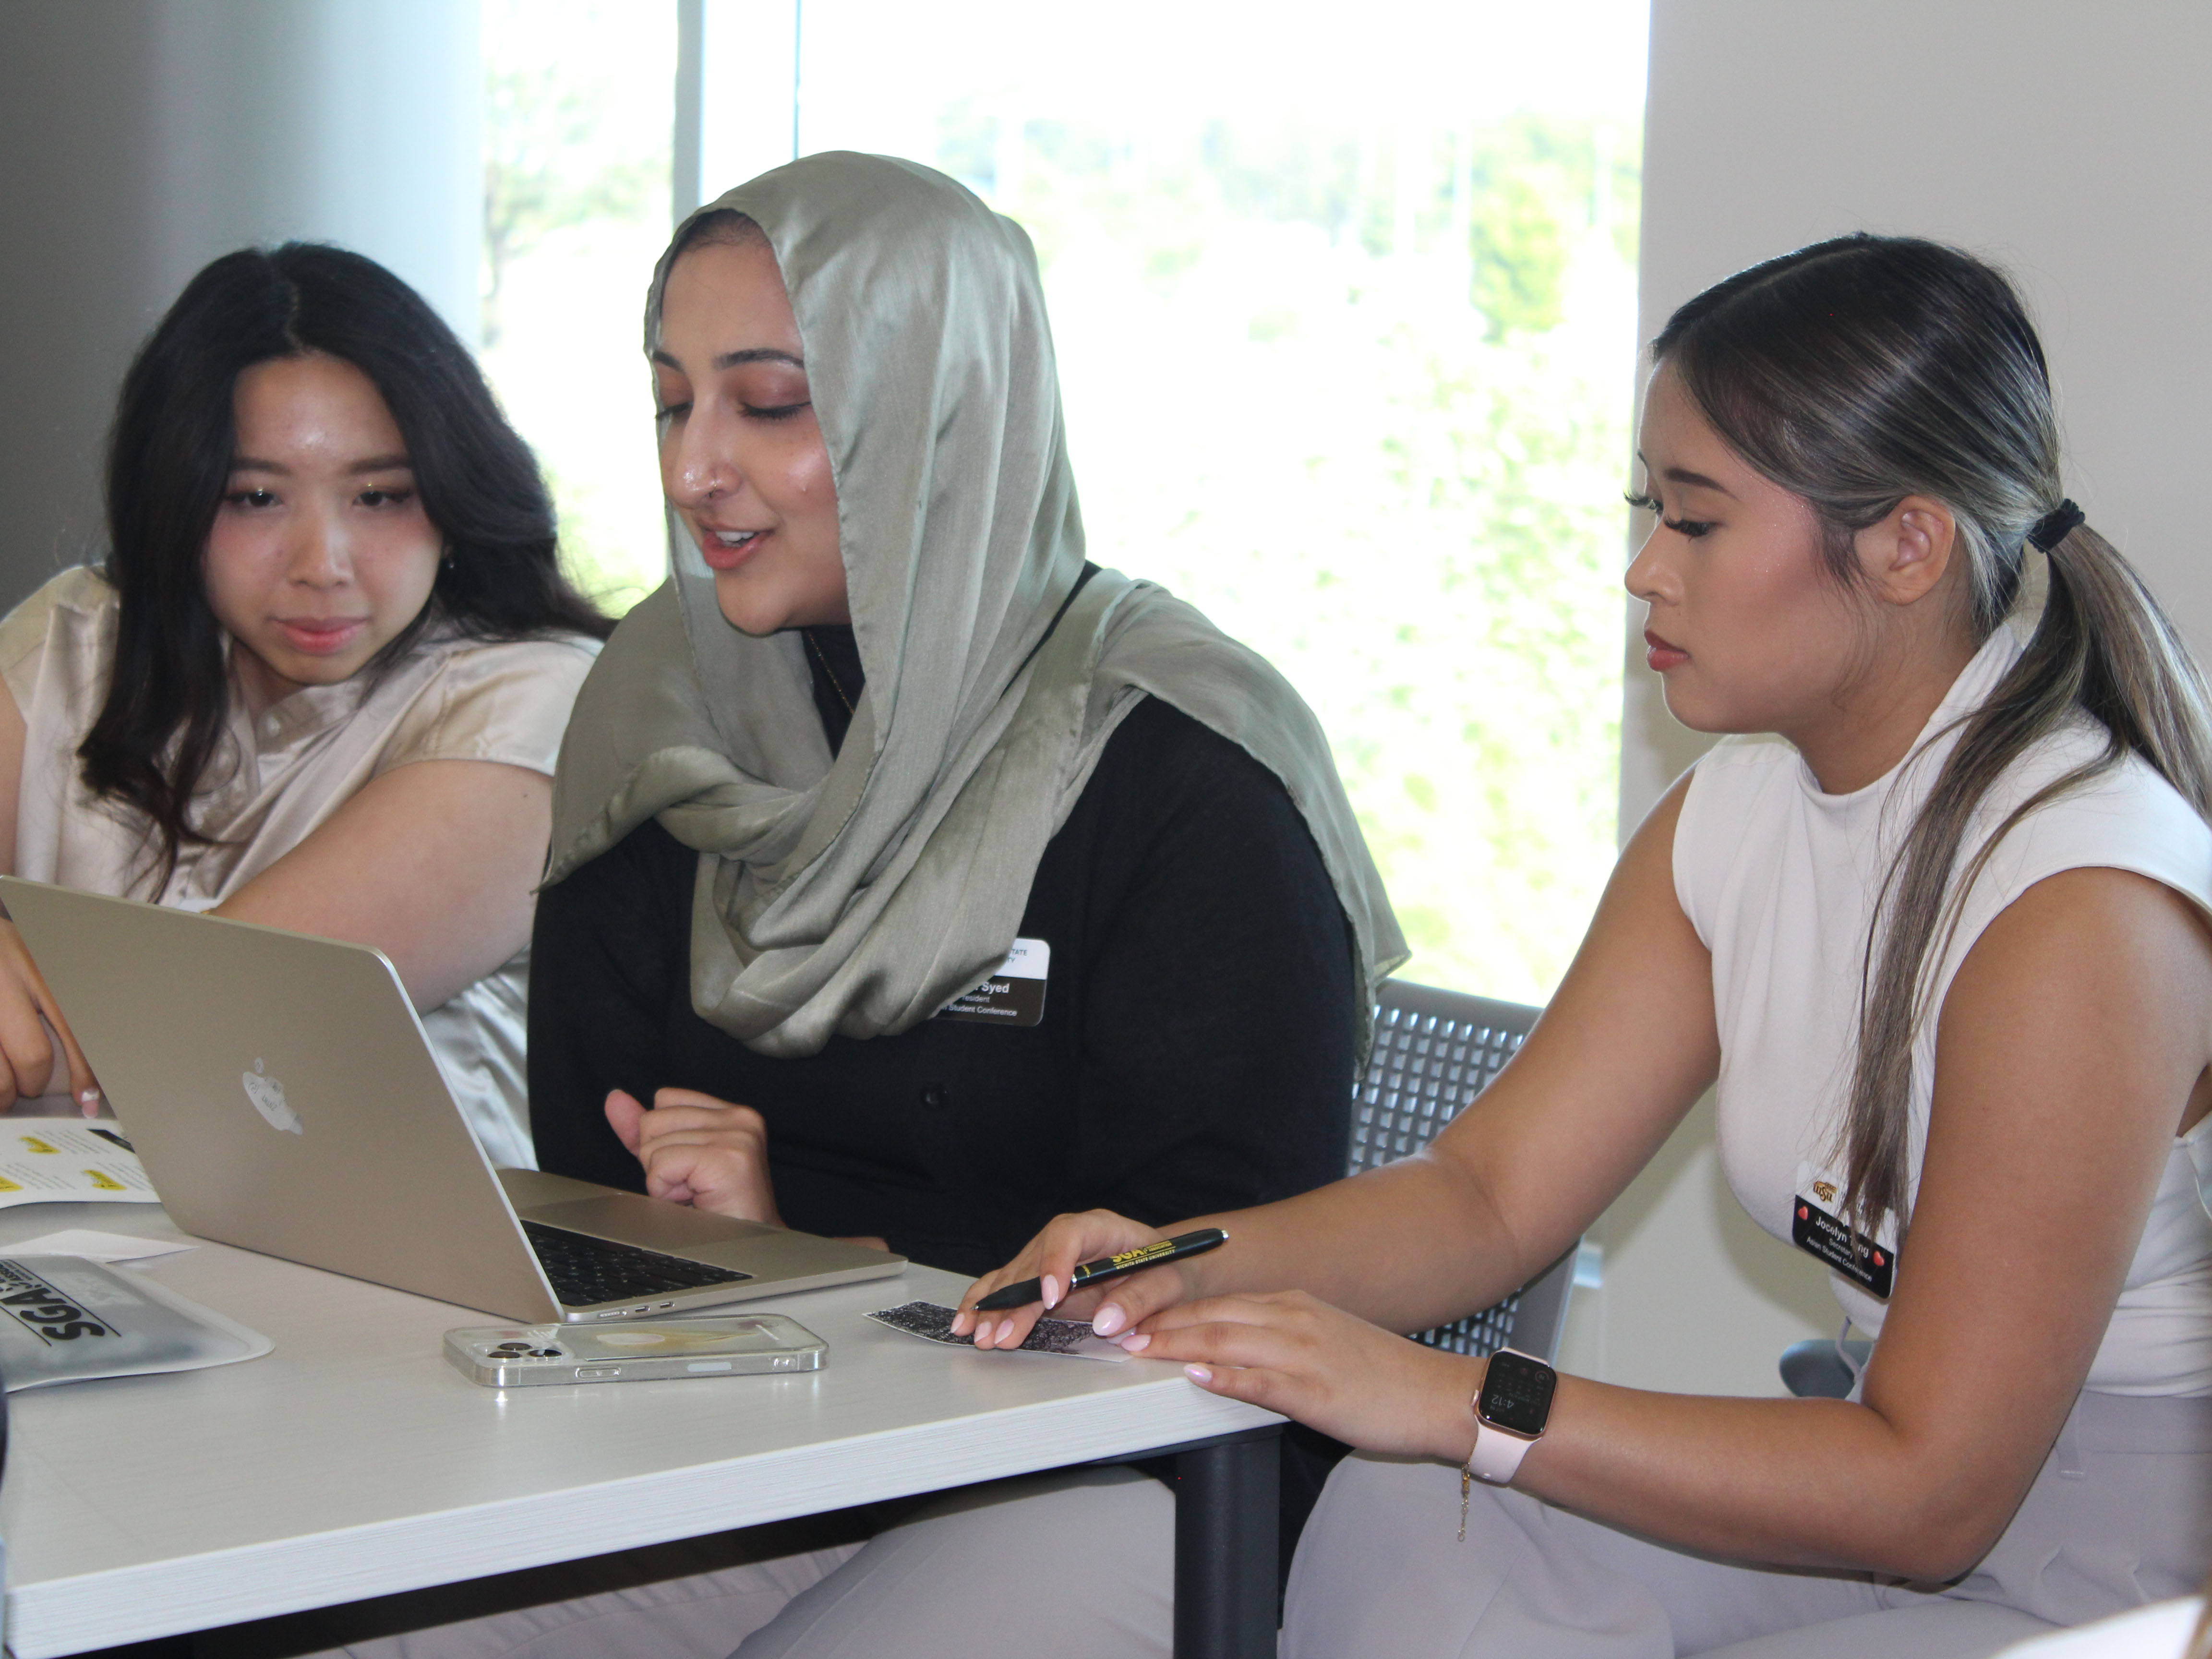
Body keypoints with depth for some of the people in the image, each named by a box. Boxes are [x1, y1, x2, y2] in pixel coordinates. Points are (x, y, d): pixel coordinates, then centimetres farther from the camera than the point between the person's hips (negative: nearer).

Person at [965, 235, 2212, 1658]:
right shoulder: (1734, 820, 2)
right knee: (1406, 1524, -13)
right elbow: (1492, 1196, 4)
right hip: (1913, 1469, 7)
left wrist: (1458, 1402, -26)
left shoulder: (2083, 902, -25)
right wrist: (1188, 1261, -15)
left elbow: (1928, 1494, -24)